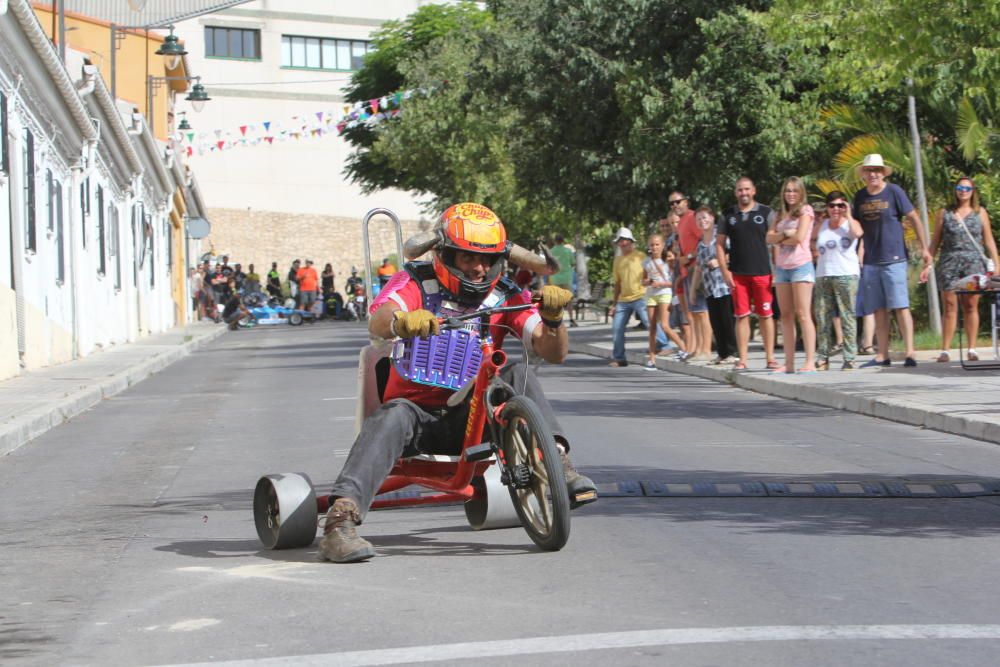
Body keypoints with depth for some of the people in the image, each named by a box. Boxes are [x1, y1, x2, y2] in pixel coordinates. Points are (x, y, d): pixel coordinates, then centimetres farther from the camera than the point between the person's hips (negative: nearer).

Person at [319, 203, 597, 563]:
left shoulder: (505, 296, 4)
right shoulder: (416, 282, -3)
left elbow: (554, 353, -5)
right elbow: (377, 323, -25)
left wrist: (552, 318, -27)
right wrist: (401, 321, -50)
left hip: (470, 417, 2)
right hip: (419, 411, -2)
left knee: (518, 373, -21)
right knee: (395, 414, -35)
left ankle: (555, 462, -34)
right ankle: (341, 518, -47)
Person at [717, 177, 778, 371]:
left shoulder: (766, 213, 4)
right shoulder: (727, 216, 10)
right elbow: (719, 244, 10)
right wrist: (724, 271, 0)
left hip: (762, 272, -1)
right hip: (737, 274, 2)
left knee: (766, 315, 2)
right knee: (741, 316, 1)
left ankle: (770, 358, 8)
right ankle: (742, 360, 3)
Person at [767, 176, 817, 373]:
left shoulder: (805, 210, -1)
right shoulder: (781, 215, 17)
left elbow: (799, 237, -12)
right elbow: (769, 238, 6)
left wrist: (780, 240, 2)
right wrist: (784, 234, -11)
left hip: (801, 266, -7)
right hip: (782, 267, 7)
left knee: (803, 314, -12)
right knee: (786, 316, 6)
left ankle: (810, 362, -15)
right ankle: (789, 363, 9)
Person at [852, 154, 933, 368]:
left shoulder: (894, 191, -3)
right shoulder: (859, 197, 9)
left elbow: (914, 219, -1)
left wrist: (924, 248, -5)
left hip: (893, 259, -5)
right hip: (870, 262, 5)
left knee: (900, 306, -8)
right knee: (879, 310, 6)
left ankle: (909, 353, -8)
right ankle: (882, 355, 10)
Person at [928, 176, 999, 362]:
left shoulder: (980, 213, 11)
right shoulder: (944, 213, 10)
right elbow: (935, 242, 11)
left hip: (974, 263, 0)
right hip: (949, 263, 0)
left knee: (971, 306, 0)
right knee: (950, 306, -3)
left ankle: (972, 348, 5)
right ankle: (945, 350, -4)